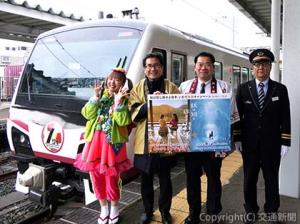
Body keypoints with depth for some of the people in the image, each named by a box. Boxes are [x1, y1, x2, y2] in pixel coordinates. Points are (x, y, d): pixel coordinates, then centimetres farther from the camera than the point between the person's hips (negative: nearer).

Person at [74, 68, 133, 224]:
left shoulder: (124, 99, -1)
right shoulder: (100, 95, 11)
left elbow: (122, 121, -14)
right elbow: (88, 114, -3)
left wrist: (118, 102, -19)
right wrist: (96, 96, -10)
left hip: (113, 141, -4)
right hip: (95, 140, 4)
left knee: (112, 176, 2)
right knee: (96, 174, 9)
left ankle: (114, 209, 25)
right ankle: (104, 209, 28)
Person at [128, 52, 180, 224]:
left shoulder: (171, 87, 3)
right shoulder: (138, 88, 6)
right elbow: (133, 113, -5)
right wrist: (150, 102, -19)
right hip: (144, 142, 1)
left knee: (165, 179, 12)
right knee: (146, 180, 14)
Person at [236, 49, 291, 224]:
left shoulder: (280, 89, 1)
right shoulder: (243, 89, 1)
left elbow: (285, 118, 0)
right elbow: (237, 115, 2)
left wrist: (285, 143, -4)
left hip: (272, 145, 0)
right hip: (249, 144, 0)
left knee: (272, 179, 14)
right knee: (249, 180, 12)